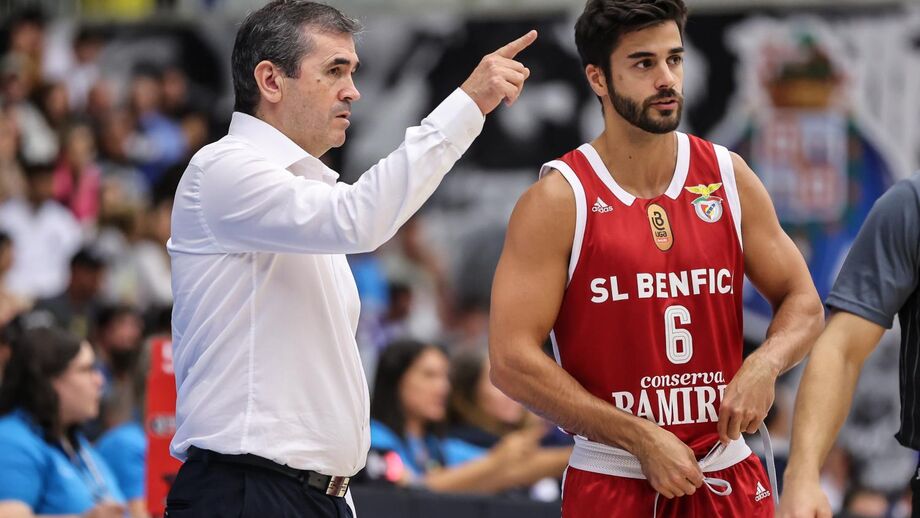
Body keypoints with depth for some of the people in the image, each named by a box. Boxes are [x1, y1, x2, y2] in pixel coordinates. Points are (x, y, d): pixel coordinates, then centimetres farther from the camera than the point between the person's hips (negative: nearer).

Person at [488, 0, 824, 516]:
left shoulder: (730, 177, 4)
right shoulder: (558, 201, -8)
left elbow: (803, 303, 12)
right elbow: (512, 360, -13)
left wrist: (765, 364, -11)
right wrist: (642, 439, -16)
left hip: (729, 477, 3)